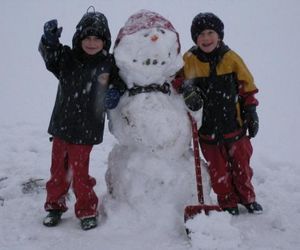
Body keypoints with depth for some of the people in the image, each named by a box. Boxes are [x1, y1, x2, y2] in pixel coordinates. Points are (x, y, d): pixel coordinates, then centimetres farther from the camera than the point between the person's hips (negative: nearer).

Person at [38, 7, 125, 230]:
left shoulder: (109, 64, -5)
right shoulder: (67, 58, 0)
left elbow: (120, 85, 5)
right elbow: (49, 54, -11)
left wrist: (115, 94, -16)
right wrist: (50, 40, -32)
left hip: (85, 130, -3)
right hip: (61, 125, 4)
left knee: (79, 172, 3)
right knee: (58, 169, 15)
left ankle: (87, 212, 23)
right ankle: (55, 205, 35)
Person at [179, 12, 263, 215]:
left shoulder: (231, 57, -4)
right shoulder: (189, 60, -7)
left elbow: (247, 87, 3)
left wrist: (251, 113, 2)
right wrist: (187, 90, -22)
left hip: (234, 122, 1)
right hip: (208, 126, -1)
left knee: (241, 163, 15)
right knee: (218, 168, 10)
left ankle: (247, 197, 36)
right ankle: (228, 202, 30)